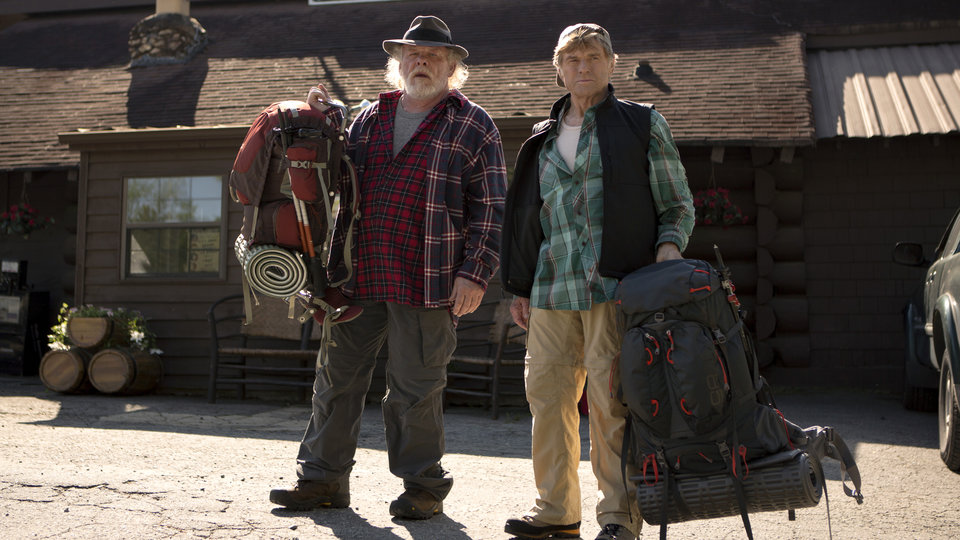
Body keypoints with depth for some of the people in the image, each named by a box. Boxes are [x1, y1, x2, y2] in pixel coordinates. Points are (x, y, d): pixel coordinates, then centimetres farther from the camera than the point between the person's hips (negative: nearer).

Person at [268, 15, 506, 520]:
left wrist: (475, 273, -11)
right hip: (358, 277, 5)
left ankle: (422, 486, 18)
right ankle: (323, 478, 23)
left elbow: (489, 208, -2)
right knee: (337, 377, 10)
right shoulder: (368, 117, 16)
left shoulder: (473, 126, 2)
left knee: (414, 389, 2)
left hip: (426, 284, -5)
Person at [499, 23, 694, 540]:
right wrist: (521, 287, 18)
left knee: (610, 399, -8)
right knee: (546, 391, 4)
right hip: (551, 289, 5)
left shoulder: (642, 124, 8)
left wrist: (668, 249, -11)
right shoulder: (543, 138, 20)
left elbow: (678, 204, 8)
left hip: (614, 285, -4)